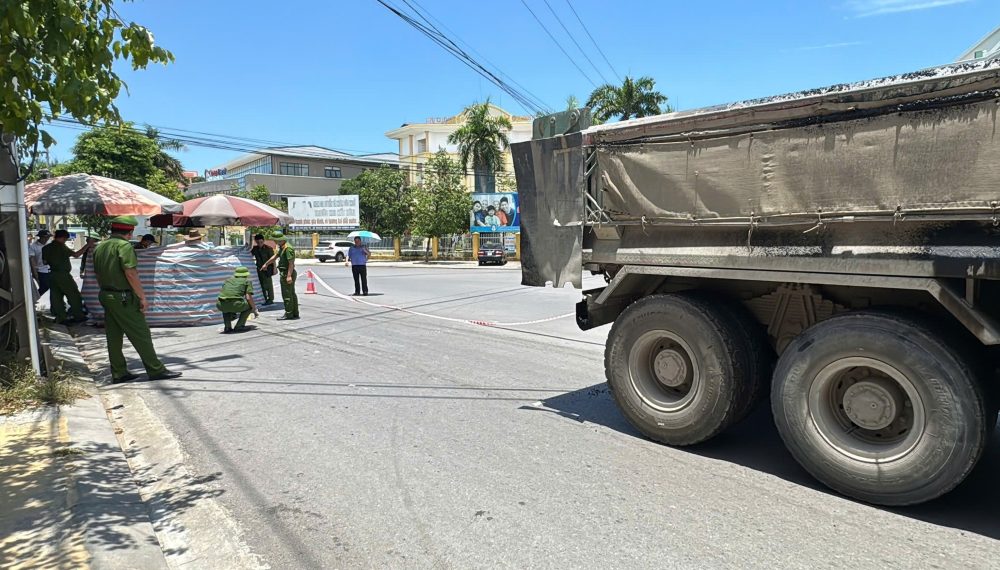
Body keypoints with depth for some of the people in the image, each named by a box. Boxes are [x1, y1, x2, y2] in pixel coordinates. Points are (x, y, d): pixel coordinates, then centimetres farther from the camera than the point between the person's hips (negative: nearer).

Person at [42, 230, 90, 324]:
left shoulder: (46, 248, 8)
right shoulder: (61, 246, -11)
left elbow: (45, 262, 9)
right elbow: (76, 254, -14)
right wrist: (87, 246, -9)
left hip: (52, 274, 7)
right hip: (63, 274, -7)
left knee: (56, 297, 8)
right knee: (74, 295, 3)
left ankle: (60, 318, 10)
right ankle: (78, 316, 6)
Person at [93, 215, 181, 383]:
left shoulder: (99, 247, 12)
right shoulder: (124, 245, -15)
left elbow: (98, 274, 17)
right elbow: (130, 273, -21)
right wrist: (142, 296, -16)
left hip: (105, 295, 9)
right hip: (124, 298, -8)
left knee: (114, 336, 11)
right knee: (141, 334, -3)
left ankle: (118, 373, 16)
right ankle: (156, 370, 2)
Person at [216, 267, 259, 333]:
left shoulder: (228, 280, 30)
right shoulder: (247, 281, 16)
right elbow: (248, 297, 2)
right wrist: (255, 310, 16)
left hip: (221, 305, 5)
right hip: (235, 305, -5)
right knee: (250, 305, 25)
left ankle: (227, 327, 21)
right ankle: (239, 326, 12)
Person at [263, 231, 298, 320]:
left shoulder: (288, 248, -19)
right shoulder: (282, 248, 14)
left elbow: (291, 263, -25)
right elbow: (275, 256, 29)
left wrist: (289, 276, -28)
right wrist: (266, 264, 39)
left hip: (287, 273, -10)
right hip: (284, 273, 10)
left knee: (287, 295, -6)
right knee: (292, 294, 13)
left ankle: (288, 314, -1)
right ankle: (295, 313, 18)